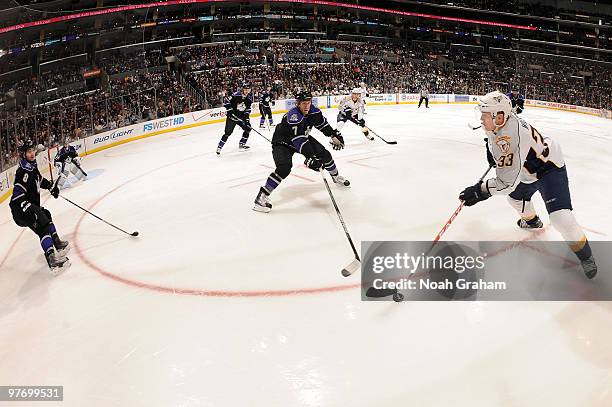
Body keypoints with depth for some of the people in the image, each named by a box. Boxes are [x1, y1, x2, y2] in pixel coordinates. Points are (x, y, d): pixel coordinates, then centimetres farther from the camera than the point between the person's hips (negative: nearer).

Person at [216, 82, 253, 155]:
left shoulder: (250, 97, 1)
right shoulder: (237, 95, -17)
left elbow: (248, 108, 9)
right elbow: (227, 101, -14)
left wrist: (247, 116, -3)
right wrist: (229, 110, -19)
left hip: (241, 116, 6)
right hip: (232, 116, -6)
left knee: (247, 128, 1)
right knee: (228, 132, -11)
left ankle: (241, 145, 15)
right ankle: (219, 147, -4)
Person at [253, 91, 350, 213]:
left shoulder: (314, 112, -14)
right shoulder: (293, 116, -36)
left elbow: (322, 124, 8)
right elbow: (298, 140, -42)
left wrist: (335, 135, 4)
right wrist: (310, 157, -48)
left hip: (303, 137, 7)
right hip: (283, 142, -7)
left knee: (324, 154, 5)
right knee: (285, 167, -29)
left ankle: (336, 176, 35)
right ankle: (262, 195, -23)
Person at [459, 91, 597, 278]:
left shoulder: (510, 139, -40)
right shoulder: (498, 122, -13)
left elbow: (507, 182, -39)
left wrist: (479, 191, -37)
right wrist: (491, 148, 7)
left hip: (549, 168, -10)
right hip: (528, 169, 10)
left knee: (560, 217, -21)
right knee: (515, 196, 28)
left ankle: (585, 255, 1)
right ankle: (532, 221, 59)